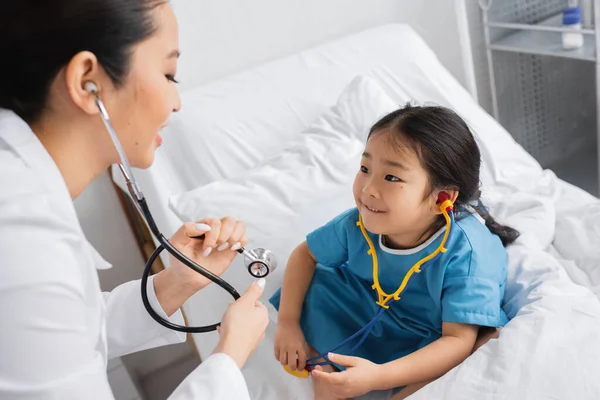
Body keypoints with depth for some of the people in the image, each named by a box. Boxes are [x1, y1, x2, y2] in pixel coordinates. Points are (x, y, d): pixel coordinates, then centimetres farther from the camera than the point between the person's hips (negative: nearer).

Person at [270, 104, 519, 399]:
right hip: (374, 316, 5)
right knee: (314, 283, -9)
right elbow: (305, 254, 0)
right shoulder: (358, 224, -19)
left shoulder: (467, 250, -34)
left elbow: (459, 340, -35)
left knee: (488, 342, -35)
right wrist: (287, 323, -11)